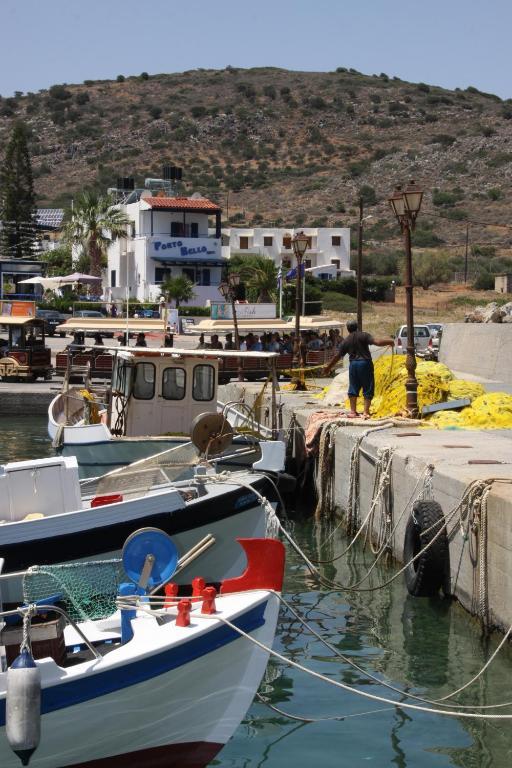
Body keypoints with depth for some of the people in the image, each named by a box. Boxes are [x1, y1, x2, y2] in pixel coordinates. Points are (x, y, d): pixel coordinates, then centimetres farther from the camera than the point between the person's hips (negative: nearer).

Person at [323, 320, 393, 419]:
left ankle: (353, 411, 12)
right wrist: (389, 342, 1)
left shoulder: (345, 341, 7)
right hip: (365, 363, -3)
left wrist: (328, 367, 22)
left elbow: (337, 356, 10)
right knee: (368, 388, 3)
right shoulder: (363, 335, -4)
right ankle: (366, 412, -3)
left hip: (353, 364, 3)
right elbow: (377, 342, -15)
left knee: (353, 388, 14)